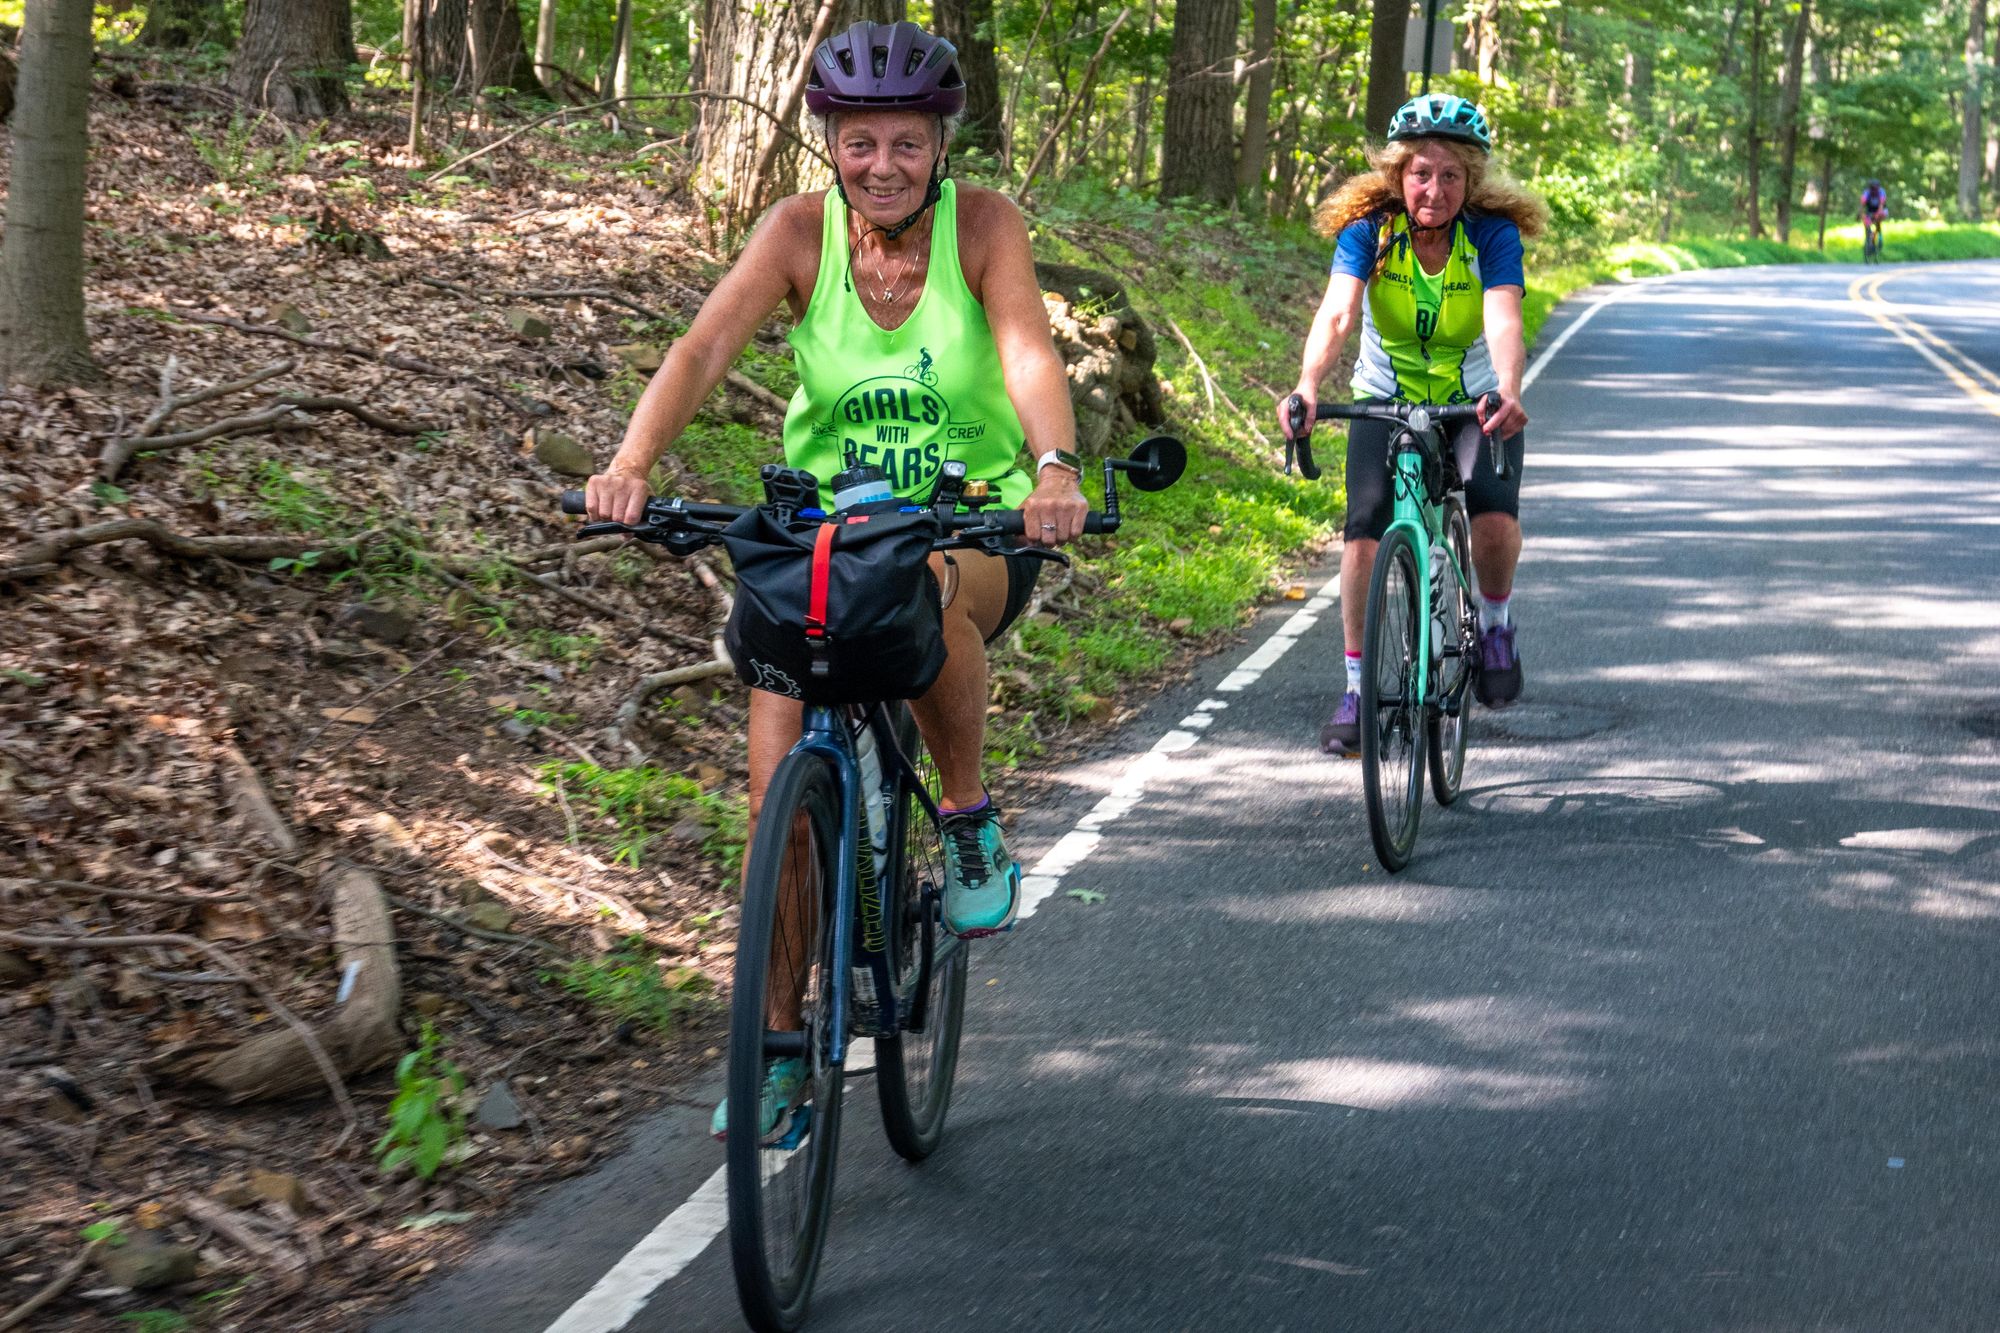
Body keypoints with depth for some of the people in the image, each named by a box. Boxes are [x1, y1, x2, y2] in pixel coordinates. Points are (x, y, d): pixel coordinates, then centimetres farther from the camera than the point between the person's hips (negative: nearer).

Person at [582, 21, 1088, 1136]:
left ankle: (972, 821, -11)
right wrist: (632, 467, -39)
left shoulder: (983, 224, -12)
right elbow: (705, 350, -21)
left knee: (928, 592, -38)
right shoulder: (802, 229, -9)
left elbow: (1029, 350, -28)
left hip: (977, 531, -2)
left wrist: (1056, 468, -49)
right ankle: (780, 1045, 7)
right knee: (782, 791, -9)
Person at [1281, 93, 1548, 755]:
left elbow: (1504, 324, -34)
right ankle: (1358, 689, -1)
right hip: (1385, 402, 1)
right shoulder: (1368, 230, -16)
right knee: (1366, 532, -17)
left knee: (1495, 519, -26)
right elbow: (1337, 313, -32)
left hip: (1476, 403, -1)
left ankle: (1496, 622, 7)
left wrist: (1507, 392, -55)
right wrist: (1307, 385, -51)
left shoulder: (1493, 235, -18)